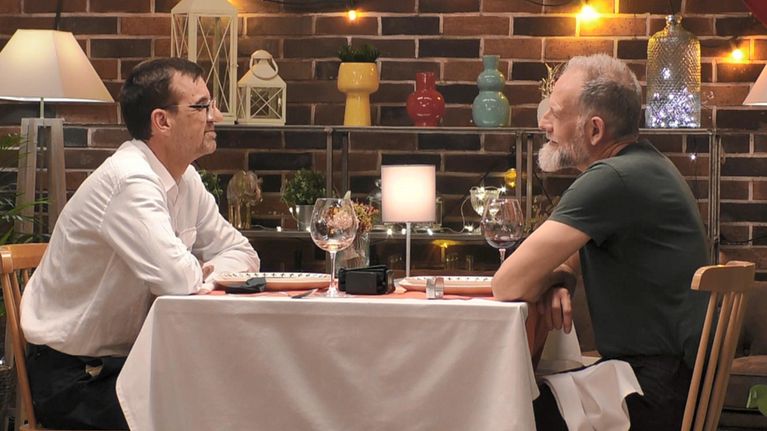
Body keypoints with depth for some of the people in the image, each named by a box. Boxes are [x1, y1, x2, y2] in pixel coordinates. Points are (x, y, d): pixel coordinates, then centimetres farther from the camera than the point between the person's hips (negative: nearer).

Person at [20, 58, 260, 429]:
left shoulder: (185, 180, 6)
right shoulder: (130, 181, -22)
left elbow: (241, 252, 12)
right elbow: (179, 282, -30)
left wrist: (206, 274, -10)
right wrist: (199, 274, -6)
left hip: (129, 357, 8)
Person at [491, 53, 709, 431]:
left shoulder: (614, 180, -21)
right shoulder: (637, 164, 12)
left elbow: (508, 285, -21)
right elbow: (573, 256, 21)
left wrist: (546, 283, 2)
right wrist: (558, 279, -2)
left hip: (658, 392, -10)